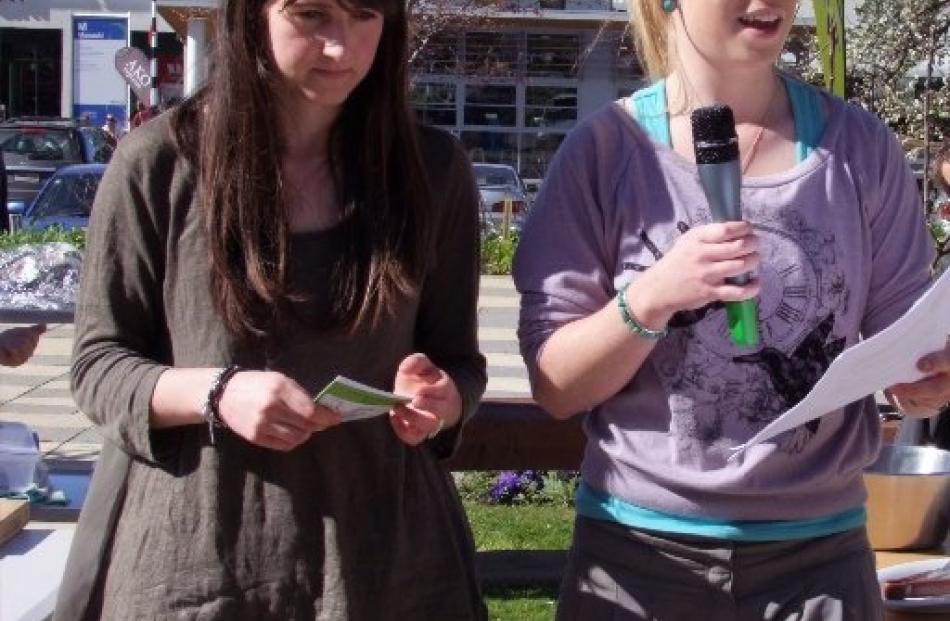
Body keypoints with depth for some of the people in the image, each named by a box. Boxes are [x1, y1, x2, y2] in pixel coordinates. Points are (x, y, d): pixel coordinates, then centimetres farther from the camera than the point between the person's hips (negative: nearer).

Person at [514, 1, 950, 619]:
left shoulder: (862, 146, -1)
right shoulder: (603, 150, -7)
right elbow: (556, 387, -7)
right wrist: (649, 297, -24)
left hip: (821, 550, 2)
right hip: (639, 549, -1)